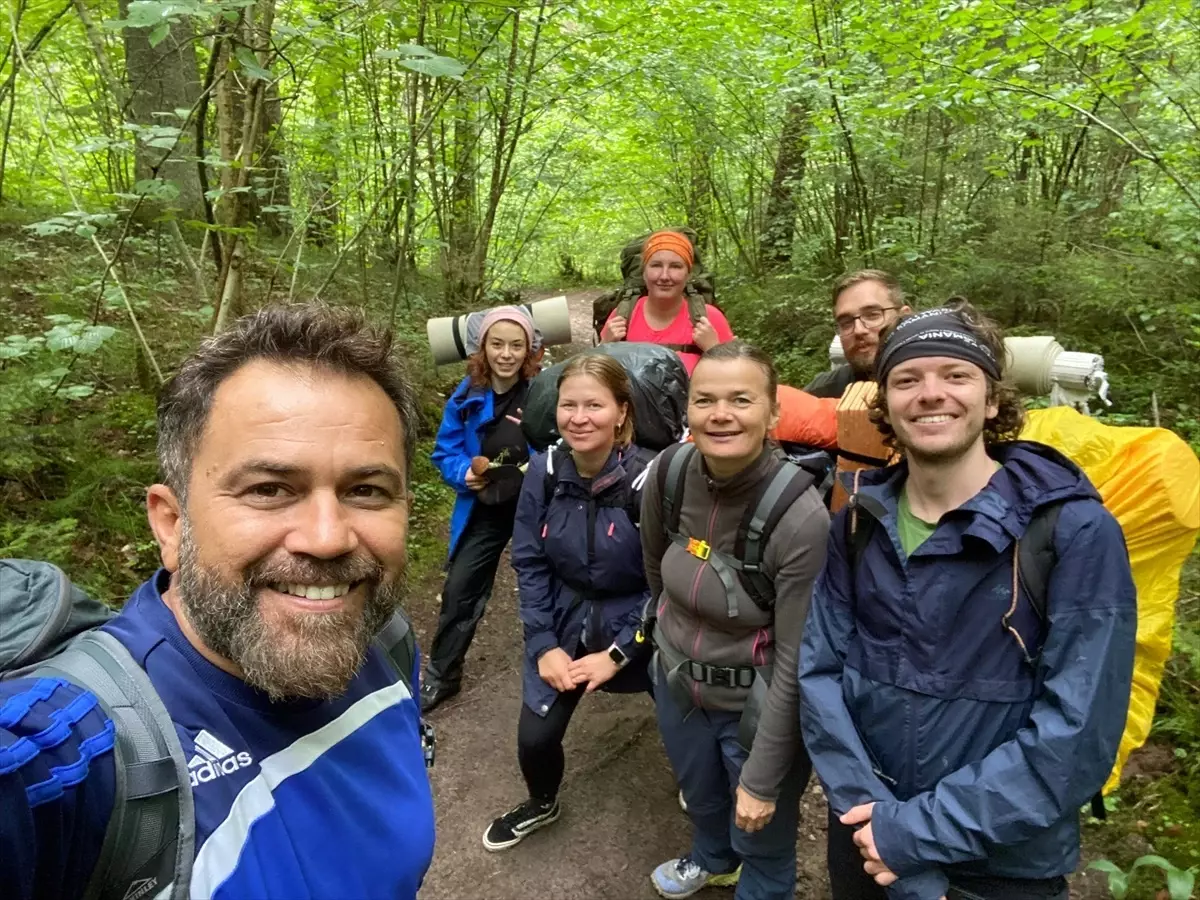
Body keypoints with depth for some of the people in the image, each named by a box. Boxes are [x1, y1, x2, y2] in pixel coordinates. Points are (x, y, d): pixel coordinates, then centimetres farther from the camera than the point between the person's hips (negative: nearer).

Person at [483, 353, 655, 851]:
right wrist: (544, 644, -9)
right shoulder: (544, 471, -13)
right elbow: (529, 563, -4)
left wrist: (618, 653, -16)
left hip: (637, 628, -2)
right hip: (563, 622, 3)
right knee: (534, 737, 4)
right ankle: (541, 804, 40)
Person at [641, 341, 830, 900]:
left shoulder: (801, 517, -31)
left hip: (759, 706, -5)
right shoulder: (667, 475, -17)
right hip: (677, 683, 5)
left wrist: (762, 778, -16)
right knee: (699, 797, 32)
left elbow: (796, 662, -23)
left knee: (761, 838, 20)